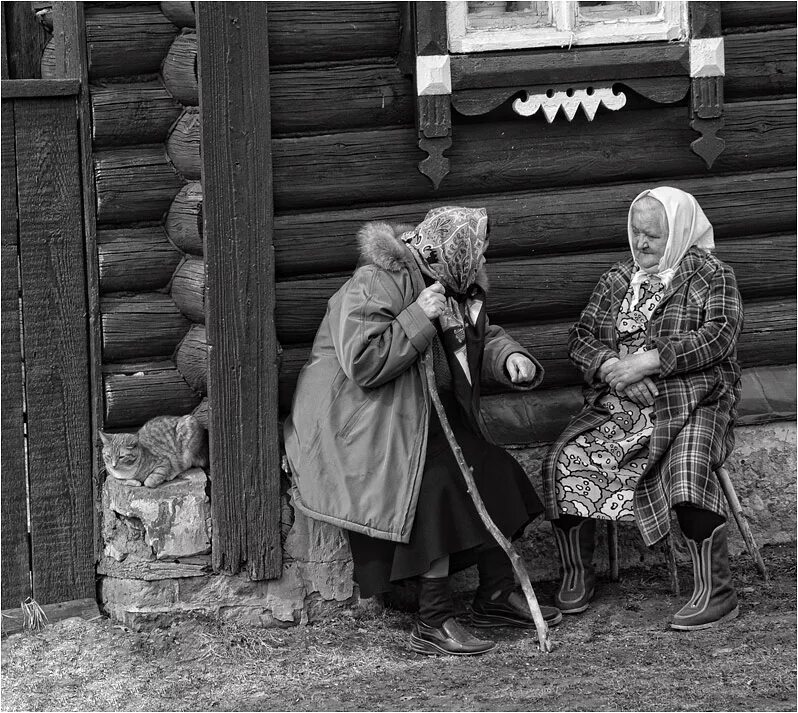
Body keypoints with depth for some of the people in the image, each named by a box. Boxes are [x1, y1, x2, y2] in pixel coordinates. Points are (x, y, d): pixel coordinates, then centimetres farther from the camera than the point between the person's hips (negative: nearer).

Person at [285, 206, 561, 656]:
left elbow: (484, 339, 18)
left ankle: (497, 594, 6)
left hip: (421, 421, 9)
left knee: (494, 474, -4)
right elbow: (362, 365, -28)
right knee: (435, 483, -27)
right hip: (360, 425, -9)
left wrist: (511, 358, -6)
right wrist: (419, 317, -26)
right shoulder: (373, 287, -19)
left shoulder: (458, 290, 9)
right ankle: (433, 622, -25)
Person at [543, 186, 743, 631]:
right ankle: (577, 574, -3)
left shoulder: (712, 276, 5)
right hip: (618, 404, 5)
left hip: (691, 399, -5)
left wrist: (647, 362, -17)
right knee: (566, 461, -20)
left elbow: (719, 335, -10)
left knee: (688, 469, -34)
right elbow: (581, 338, 15)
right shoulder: (616, 281, 19)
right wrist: (611, 365, -10)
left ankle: (717, 593, -27)